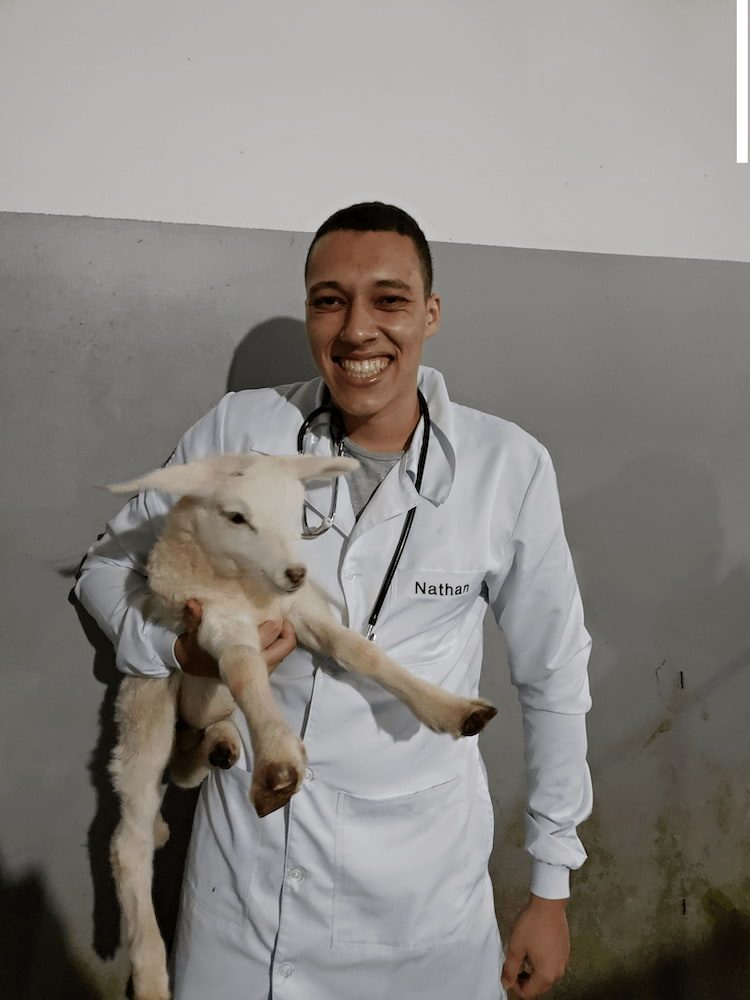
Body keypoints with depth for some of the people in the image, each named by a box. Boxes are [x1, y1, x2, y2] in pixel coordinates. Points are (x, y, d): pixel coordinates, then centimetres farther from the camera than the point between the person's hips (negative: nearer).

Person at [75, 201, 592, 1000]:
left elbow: (553, 675, -1)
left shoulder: (510, 466, -11)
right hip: (244, 868, 1)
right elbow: (111, 563, 5)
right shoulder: (239, 430, -9)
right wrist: (183, 650, -16)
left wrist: (551, 887, 5)